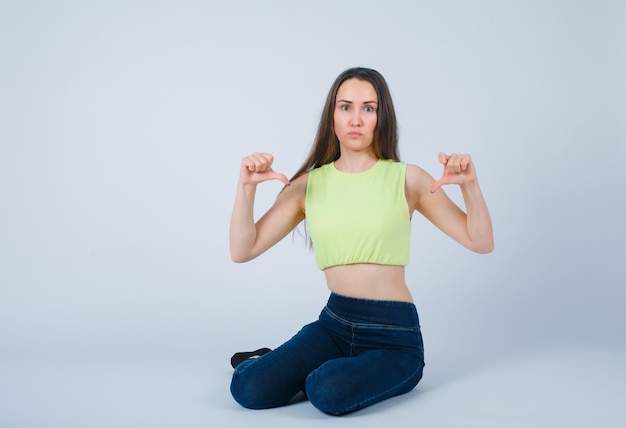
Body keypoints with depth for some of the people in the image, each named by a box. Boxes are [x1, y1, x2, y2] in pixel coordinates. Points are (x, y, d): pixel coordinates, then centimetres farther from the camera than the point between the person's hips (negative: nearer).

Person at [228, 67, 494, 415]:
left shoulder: (407, 179, -3)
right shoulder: (308, 185, 3)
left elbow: (481, 243, -5)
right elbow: (243, 251, -1)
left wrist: (470, 185, -22)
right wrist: (247, 187, -15)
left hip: (394, 335, -2)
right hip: (334, 323, 2)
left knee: (330, 392, -31)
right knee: (250, 390, -19)